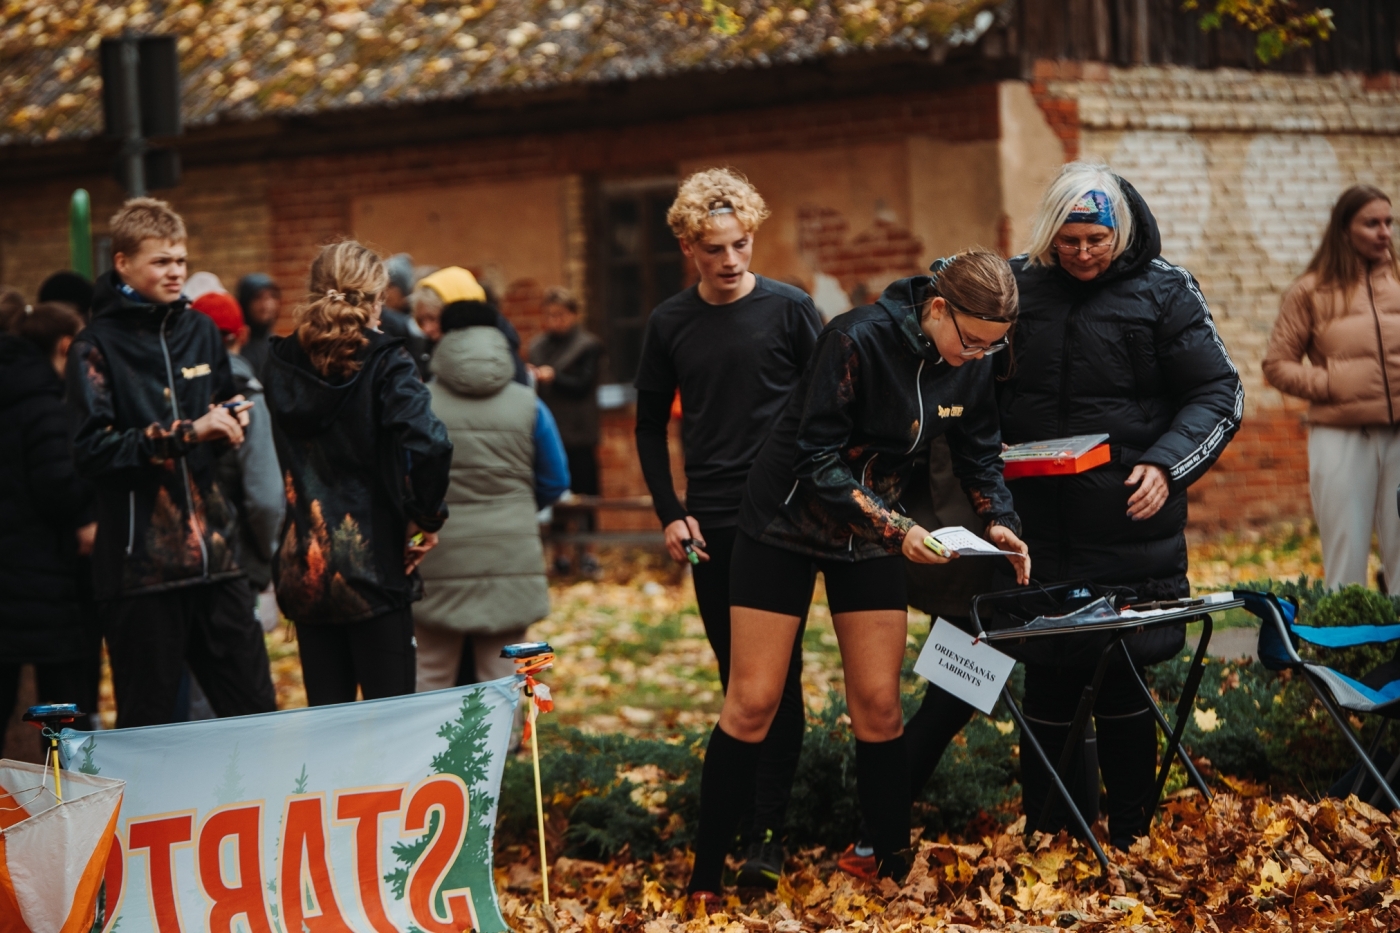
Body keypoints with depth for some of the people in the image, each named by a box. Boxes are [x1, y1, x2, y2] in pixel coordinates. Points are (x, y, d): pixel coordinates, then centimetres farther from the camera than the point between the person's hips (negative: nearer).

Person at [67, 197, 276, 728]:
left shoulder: (198, 331, 12)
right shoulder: (98, 347, -4)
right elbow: (92, 450, -15)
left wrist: (230, 421, 3)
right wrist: (187, 432, -19)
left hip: (212, 549, 5)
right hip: (140, 562, -5)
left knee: (256, 712, 5)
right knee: (146, 725, 2)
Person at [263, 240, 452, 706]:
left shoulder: (282, 365, 3)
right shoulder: (385, 364, -11)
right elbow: (430, 444, -24)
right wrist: (427, 516, -10)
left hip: (305, 568, 4)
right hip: (376, 561, -4)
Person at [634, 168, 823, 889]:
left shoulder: (788, 309, -2)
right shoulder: (670, 324, 5)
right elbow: (651, 426, 13)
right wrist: (669, 513, 4)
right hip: (710, 525, 3)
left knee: (778, 676, -6)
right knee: (736, 678, 8)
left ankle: (766, 835, -6)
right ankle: (731, 820, 16)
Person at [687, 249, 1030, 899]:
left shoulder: (971, 364, -8)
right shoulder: (858, 339, -27)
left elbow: (978, 454, 8)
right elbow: (816, 461, -26)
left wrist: (998, 520, -10)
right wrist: (898, 529, -30)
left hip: (872, 537, 5)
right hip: (788, 523, -5)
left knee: (878, 705, 1)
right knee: (752, 705, -2)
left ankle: (894, 865, 12)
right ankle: (704, 878, 6)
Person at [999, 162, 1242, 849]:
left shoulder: (1163, 291, -1)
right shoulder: (1016, 286, 6)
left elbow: (1217, 394, 0)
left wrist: (1166, 465, -14)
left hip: (1128, 527, -2)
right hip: (1038, 529, 2)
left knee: (1121, 683, 5)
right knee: (1047, 682, 5)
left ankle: (1130, 837, 17)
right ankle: (1043, 836, 15)